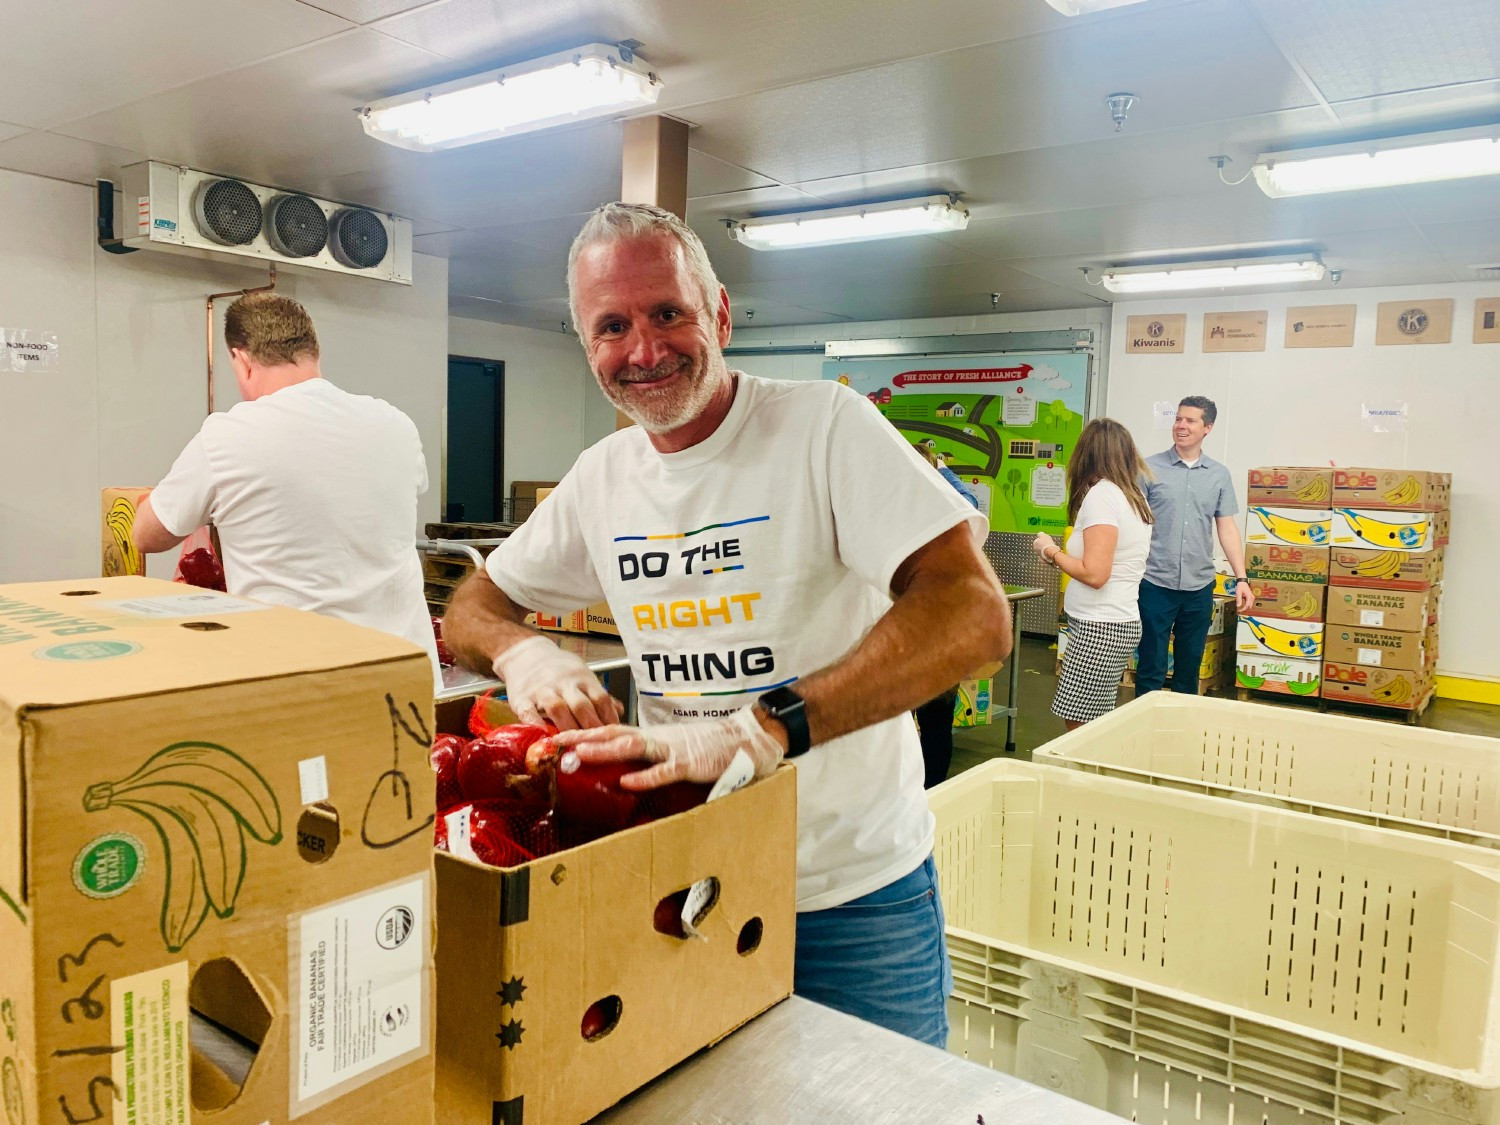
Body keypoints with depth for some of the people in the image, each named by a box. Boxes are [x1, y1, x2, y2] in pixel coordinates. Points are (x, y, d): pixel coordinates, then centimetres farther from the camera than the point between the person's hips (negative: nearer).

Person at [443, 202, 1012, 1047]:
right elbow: (473, 607, 11)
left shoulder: (826, 426, -16)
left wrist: (768, 727, -38)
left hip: (855, 891, -4)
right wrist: (522, 651, -14)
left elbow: (975, 614, -28)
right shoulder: (601, 478, 2)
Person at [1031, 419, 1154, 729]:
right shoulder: (1135, 497, 12)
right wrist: (1063, 555, 15)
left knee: (1080, 726, -5)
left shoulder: (1100, 495, -14)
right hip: (1122, 621, 9)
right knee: (1095, 727, 12)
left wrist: (1051, 552, -7)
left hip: (1100, 628, -9)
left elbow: (1094, 574, -21)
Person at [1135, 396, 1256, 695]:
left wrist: (1241, 579, 2)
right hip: (1155, 583, -3)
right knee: (1151, 669, 2)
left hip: (1199, 586, 3)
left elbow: (1227, 528, 9)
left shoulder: (1219, 475, 7)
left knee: (1190, 668, 13)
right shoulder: (1151, 468, -1)